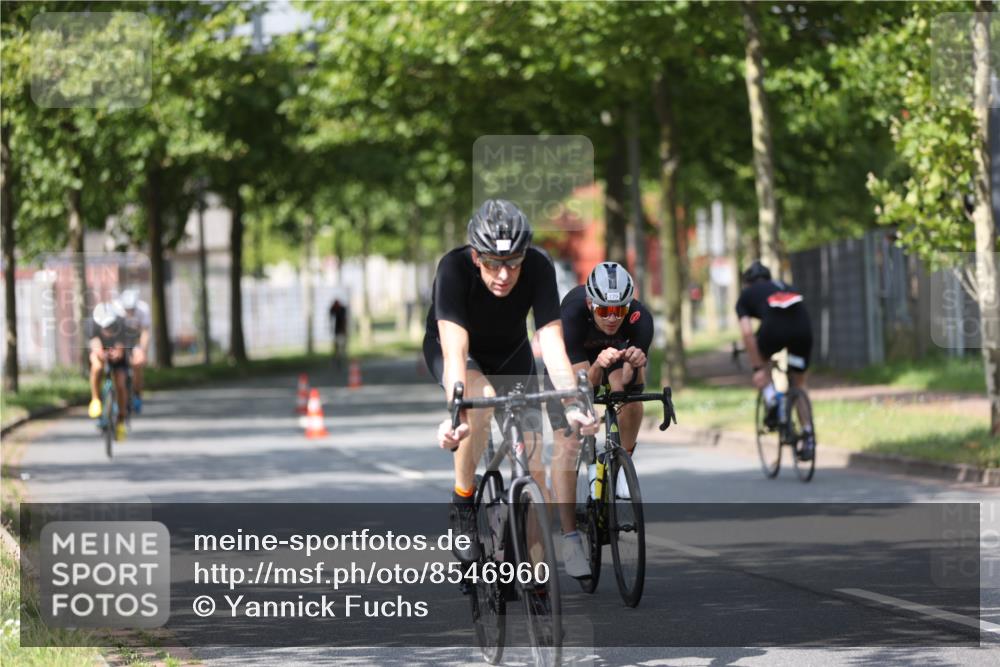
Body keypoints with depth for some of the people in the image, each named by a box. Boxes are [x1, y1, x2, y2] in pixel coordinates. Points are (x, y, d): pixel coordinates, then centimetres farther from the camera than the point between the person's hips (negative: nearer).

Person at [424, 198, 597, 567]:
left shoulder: (538, 269, -30)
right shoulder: (454, 269, -36)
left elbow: (552, 343, -36)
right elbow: (455, 350, -45)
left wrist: (572, 404, -51)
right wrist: (455, 413, -59)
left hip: (510, 353, 3)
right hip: (447, 346, -3)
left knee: (534, 467, -8)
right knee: (481, 398, -37)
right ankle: (462, 506, -19)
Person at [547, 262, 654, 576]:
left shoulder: (639, 318, -34)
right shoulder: (571, 316, -39)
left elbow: (635, 384, -33)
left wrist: (635, 365, -54)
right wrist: (599, 366, -59)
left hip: (613, 350, 2)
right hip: (568, 363, -2)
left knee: (629, 391, -31)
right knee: (567, 445, -14)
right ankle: (570, 538, -10)